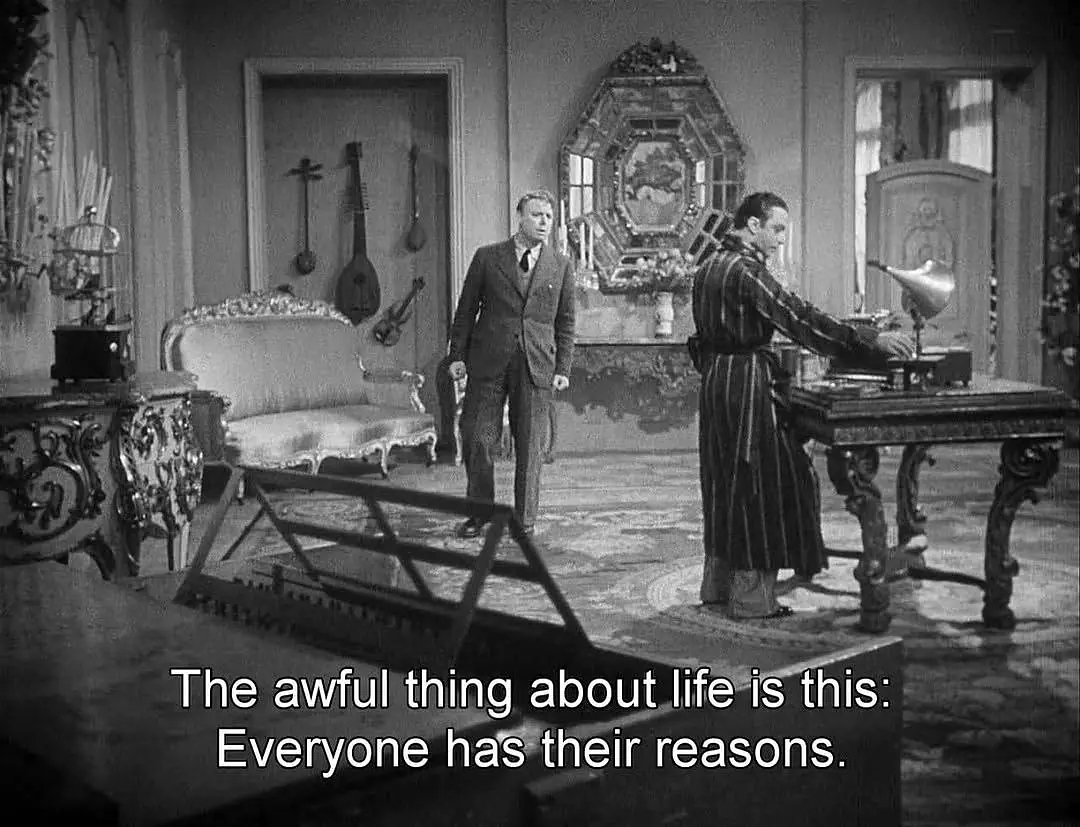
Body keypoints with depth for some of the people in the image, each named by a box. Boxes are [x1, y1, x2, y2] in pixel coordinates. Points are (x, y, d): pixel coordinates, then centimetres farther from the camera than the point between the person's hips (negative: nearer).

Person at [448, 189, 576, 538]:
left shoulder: (561, 267, 9)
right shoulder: (487, 258, 6)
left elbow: (566, 323, 10)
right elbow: (466, 310, 8)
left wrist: (563, 368, 3)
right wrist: (457, 355, 2)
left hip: (536, 367, 0)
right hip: (488, 364, 0)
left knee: (530, 447, 2)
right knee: (477, 440, 1)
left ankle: (524, 522, 14)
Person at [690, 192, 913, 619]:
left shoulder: (710, 267, 12)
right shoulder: (746, 270, -17)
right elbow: (800, 318, -23)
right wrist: (872, 341, -24)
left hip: (716, 380, 10)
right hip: (748, 384, -10)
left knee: (727, 482, 16)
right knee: (759, 483, -2)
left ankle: (718, 584, 24)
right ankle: (751, 598, 3)